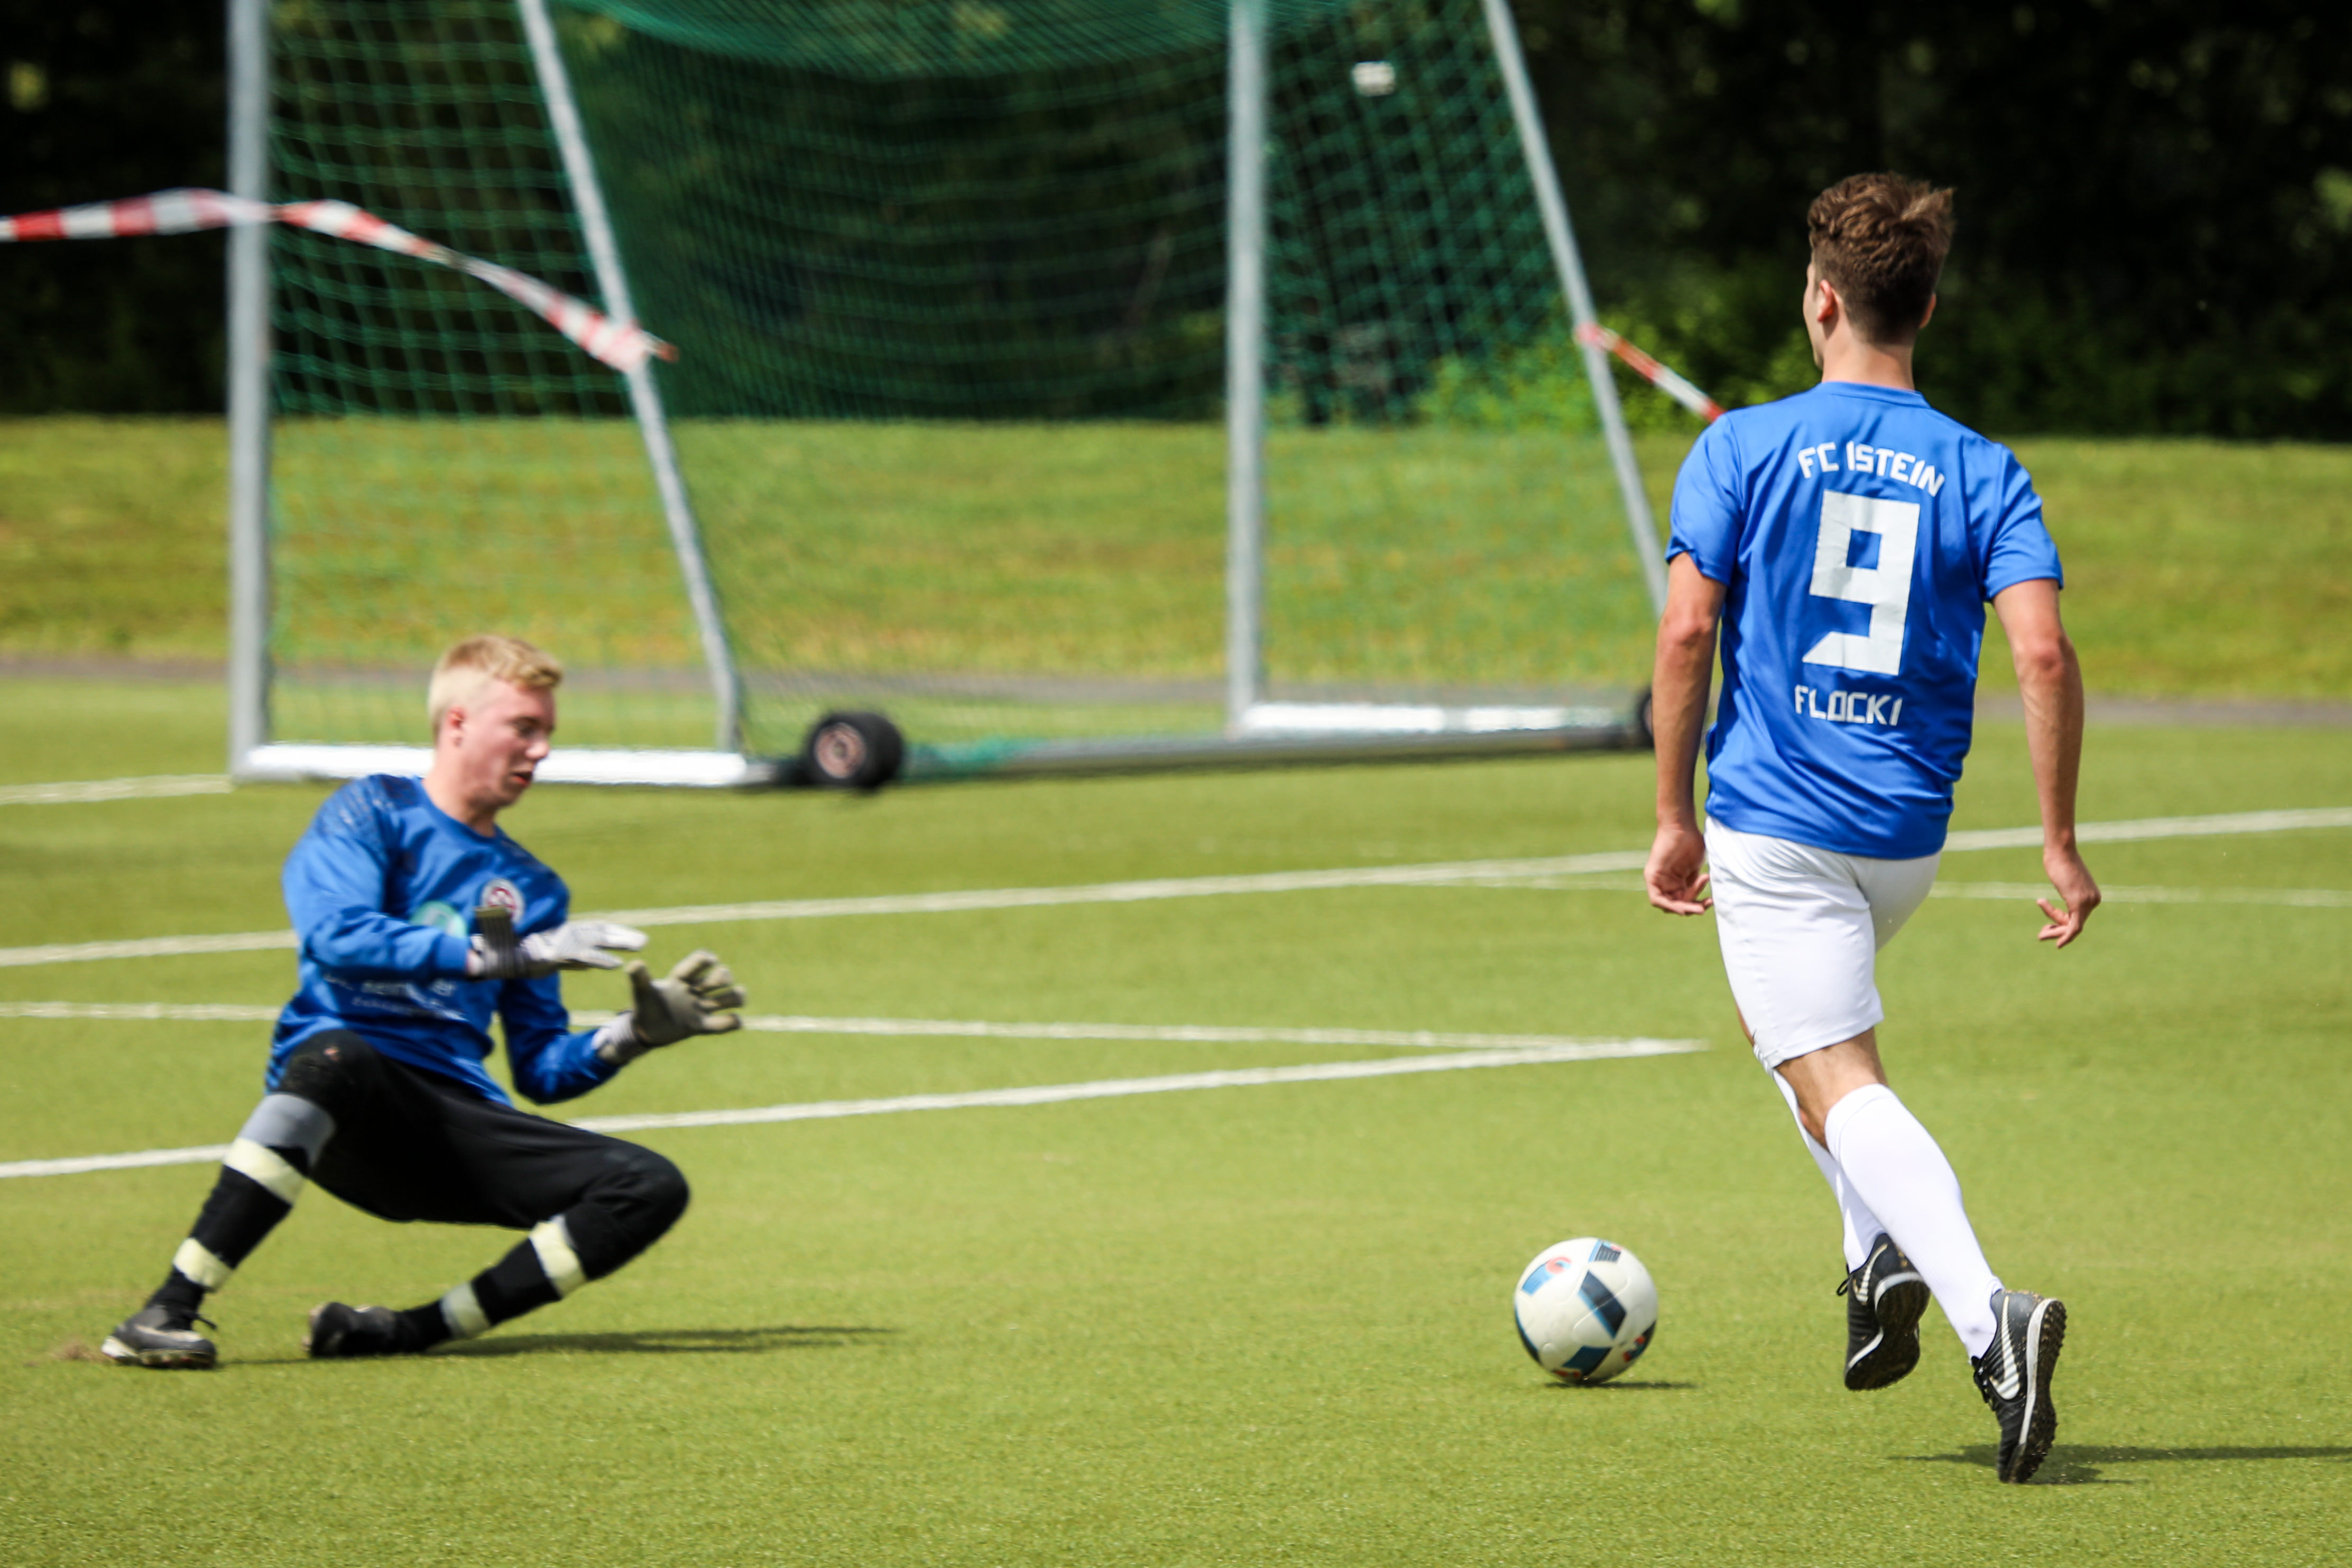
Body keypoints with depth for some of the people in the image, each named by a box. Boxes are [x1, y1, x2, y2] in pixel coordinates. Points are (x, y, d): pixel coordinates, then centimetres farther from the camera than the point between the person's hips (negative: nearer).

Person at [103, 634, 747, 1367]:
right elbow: (337, 935, -14)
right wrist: (498, 955, -19)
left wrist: (635, 1033, 3)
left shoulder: (532, 888, 24)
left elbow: (542, 1069, 22)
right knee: (336, 1055, -41)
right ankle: (166, 1314, -37)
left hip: (454, 1127, 6)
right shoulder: (371, 812, 7)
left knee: (653, 1189, -13)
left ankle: (416, 1332, -19)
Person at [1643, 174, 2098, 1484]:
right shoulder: (1984, 474, 1)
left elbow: (1687, 630, -9)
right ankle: (1884, 1257, 13)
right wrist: (2062, 843, -4)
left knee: (1842, 1085, -9)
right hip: (1907, 836, 4)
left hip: (1770, 823, -4)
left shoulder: (1742, 449, -3)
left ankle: (1988, 1310, -33)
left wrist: (1676, 815, -1)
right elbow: (2044, 651, -10)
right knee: (1801, 1024, 31)